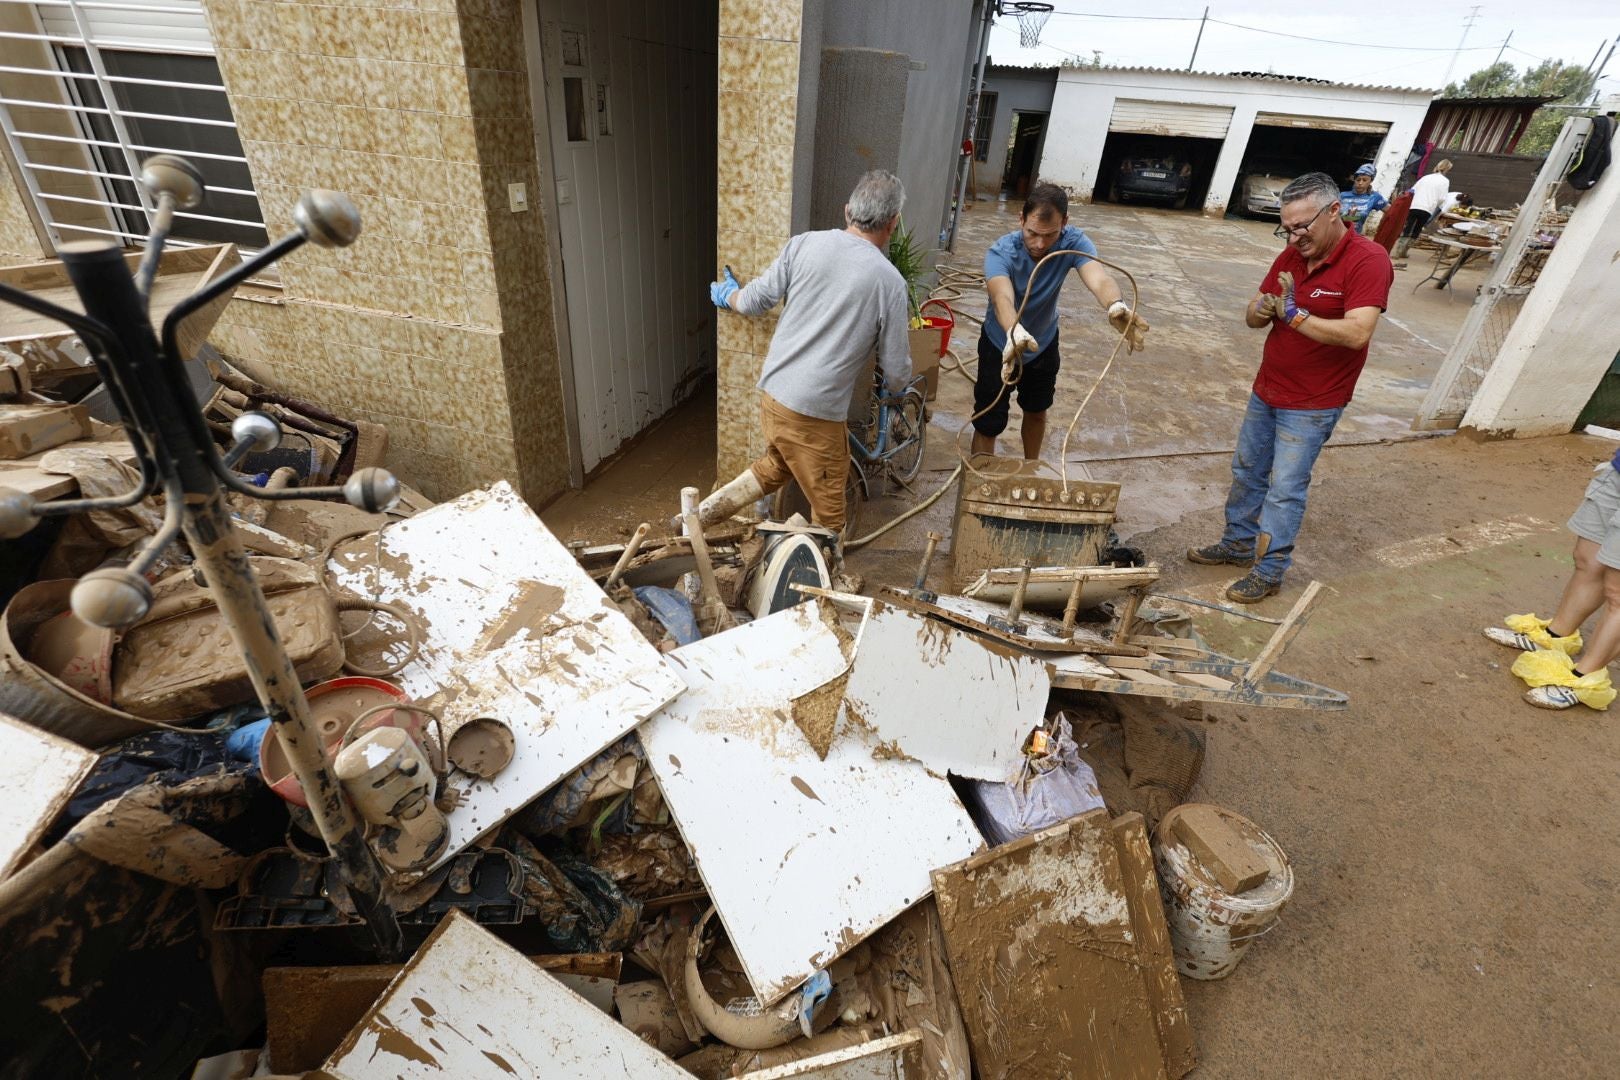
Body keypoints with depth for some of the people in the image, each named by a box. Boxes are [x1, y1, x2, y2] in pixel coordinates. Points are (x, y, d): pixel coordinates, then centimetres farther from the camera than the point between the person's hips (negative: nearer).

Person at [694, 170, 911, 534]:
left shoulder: (805, 244, -1)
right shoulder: (889, 280, -9)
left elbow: (754, 301, 7)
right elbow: (896, 373, -3)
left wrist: (727, 296, 30)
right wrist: (894, 386, 22)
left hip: (772, 395, 6)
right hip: (815, 415, -6)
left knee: (776, 466, 32)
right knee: (828, 516, 12)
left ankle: (701, 513, 27)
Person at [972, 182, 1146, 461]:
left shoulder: (1074, 243, -25)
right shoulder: (1000, 253, -32)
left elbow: (1098, 276, -44)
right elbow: (1002, 296, -52)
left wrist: (1116, 306, -69)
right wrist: (1014, 334, -75)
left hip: (1044, 344, 4)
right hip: (1001, 346, -3)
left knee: (1036, 412, 22)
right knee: (988, 425, -1)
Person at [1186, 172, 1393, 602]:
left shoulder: (1368, 260, -18)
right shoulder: (1291, 256, 1)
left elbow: (1357, 333, -28)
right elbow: (1252, 314, 5)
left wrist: (1294, 315, -32)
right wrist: (1260, 311, -18)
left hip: (1311, 405, -7)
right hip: (1266, 390, 7)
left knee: (1285, 489, -1)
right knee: (1247, 472, 18)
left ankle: (1269, 570, 13)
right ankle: (1238, 543, 35)